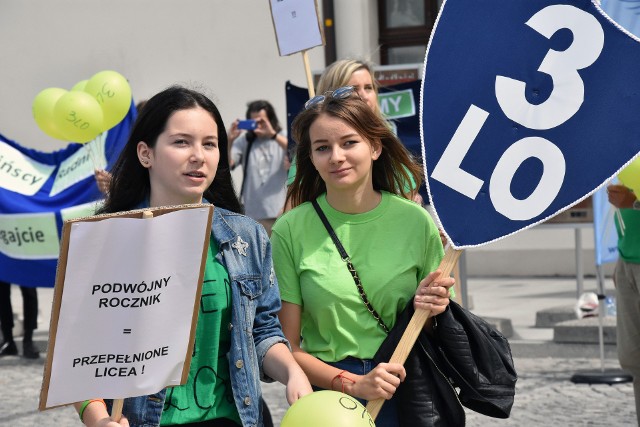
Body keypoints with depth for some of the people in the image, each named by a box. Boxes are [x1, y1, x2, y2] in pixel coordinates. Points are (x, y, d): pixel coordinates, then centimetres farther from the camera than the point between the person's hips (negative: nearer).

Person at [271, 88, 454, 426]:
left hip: (406, 398, 1)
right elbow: (288, 348, -5)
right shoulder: (291, 230, -7)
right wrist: (353, 384, -18)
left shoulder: (415, 221, -4)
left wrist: (430, 312, -13)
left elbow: (434, 335, 8)